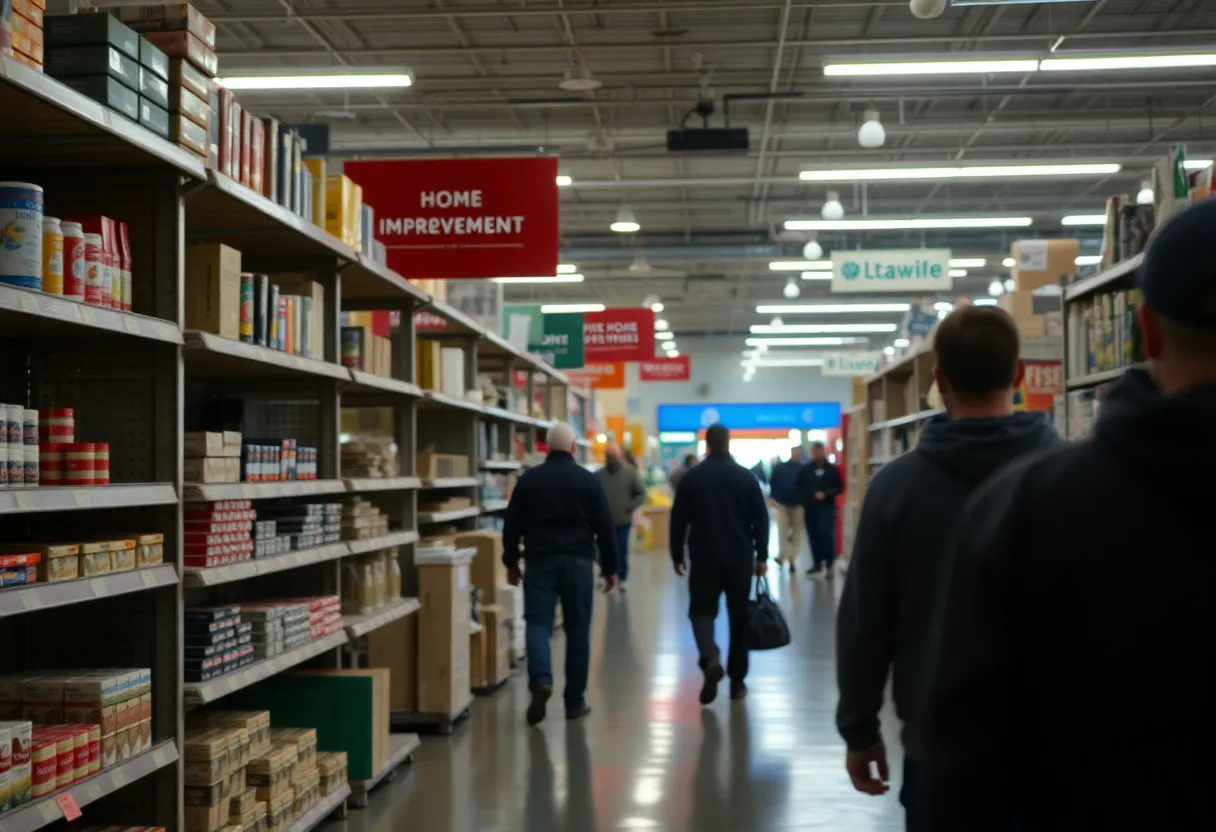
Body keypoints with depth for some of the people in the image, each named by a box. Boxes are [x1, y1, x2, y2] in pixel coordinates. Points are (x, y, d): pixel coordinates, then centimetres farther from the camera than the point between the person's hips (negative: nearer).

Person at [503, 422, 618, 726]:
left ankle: (541, 680, -26)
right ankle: (575, 702, 10)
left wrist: (511, 563, 17)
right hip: (578, 563, 0)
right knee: (577, 630, 7)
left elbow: (511, 525, 5)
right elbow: (605, 527, 2)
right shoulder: (589, 480, 1)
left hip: (540, 562, 0)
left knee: (538, 623, 0)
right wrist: (610, 568, 10)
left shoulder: (528, 479, 3)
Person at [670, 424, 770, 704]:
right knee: (739, 617, 10)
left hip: (704, 559, -1)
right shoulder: (746, 477, 0)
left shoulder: (691, 478, 0)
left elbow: (678, 520, 1)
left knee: (702, 610, 6)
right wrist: (761, 556, 3)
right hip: (740, 559, 1)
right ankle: (737, 681, 13)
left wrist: (677, 555, 10)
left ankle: (710, 659, -22)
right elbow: (760, 520, -2)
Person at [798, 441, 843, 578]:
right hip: (810, 508, 3)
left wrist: (826, 494, -15)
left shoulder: (831, 469, 1)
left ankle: (830, 566, -10)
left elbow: (839, 487, 0)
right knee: (813, 536, 7)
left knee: (826, 535, -12)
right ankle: (817, 563, 19)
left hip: (826, 508, -3)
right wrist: (805, 501, 2)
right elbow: (799, 487, 14)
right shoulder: (805, 469, 8)